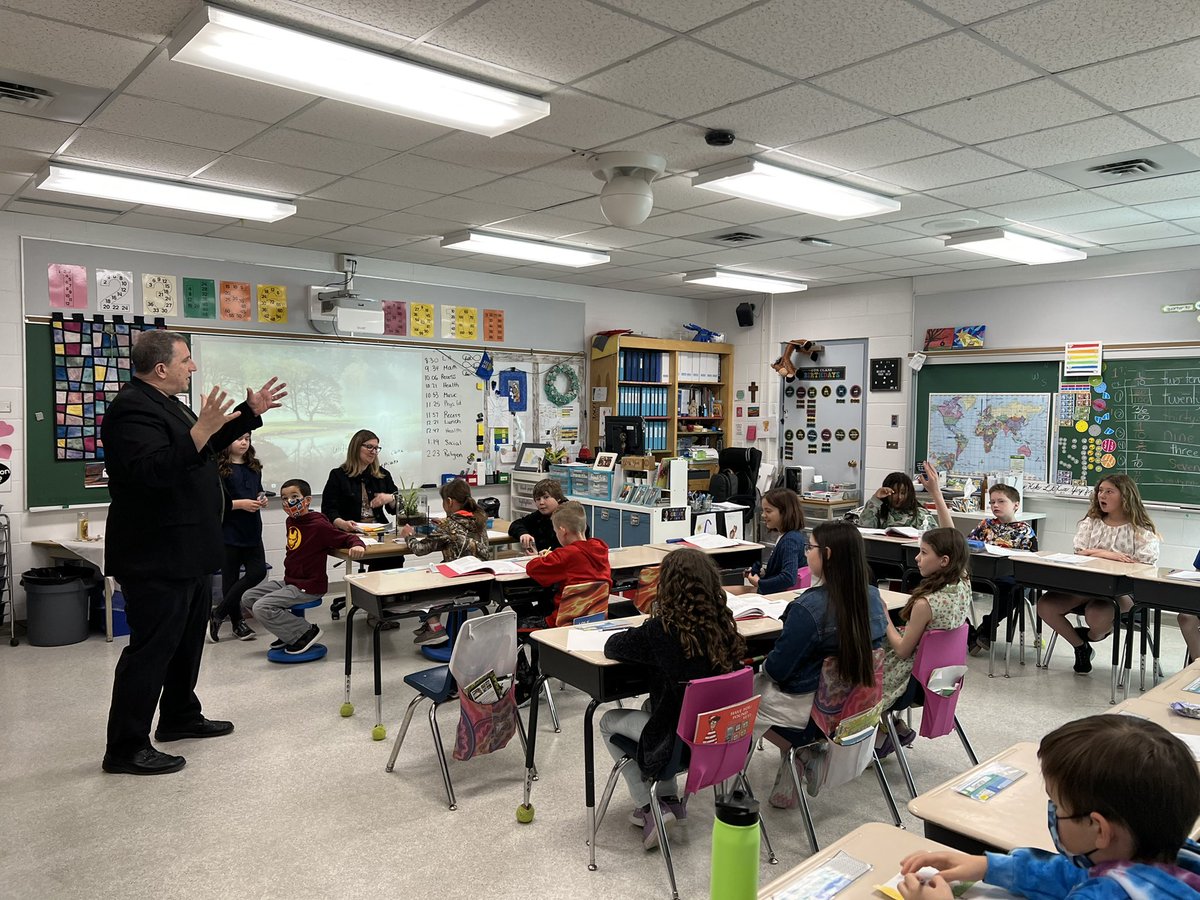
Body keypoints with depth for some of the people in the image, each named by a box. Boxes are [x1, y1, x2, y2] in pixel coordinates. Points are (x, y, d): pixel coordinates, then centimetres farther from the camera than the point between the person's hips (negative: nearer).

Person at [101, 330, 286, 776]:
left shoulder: (165, 404, 14)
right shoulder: (133, 409, -20)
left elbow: (209, 445, 27)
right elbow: (154, 471, -32)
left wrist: (251, 412, 23)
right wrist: (200, 430, -38)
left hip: (187, 551, 11)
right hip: (157, 556, -11)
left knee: (188, 638, 20)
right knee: (152, 647, -3)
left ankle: (180, 717, 36)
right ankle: (126, 748, 7)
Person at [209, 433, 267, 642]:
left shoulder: (254, 467, 12)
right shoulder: (219, 469, -8)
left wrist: (261, 499, 2)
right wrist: (240, 504, -20)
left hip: (252, 529, 6)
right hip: (229, 531, -6)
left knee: (258, 571, -1)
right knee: (231, 577, 3)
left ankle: (218, 614, 11)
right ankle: (237, 623, 17)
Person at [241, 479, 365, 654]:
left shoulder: (319, 525, -19)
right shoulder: (290, 521, 7)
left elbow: (346, 538, -20)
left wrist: (357, 545, -42)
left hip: (308, 587, -9)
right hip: (289, 581, 9)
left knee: (261, 608, -19)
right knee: (247, 598, 12)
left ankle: (306, 632, -5)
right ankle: (289, 631, 18)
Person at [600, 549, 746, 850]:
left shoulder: (661, 630, -25)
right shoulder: (723, 624, -9)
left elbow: (612, 647, -10)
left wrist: (638, 634, 9)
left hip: (682, 740, -6)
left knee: (608, 722, 19)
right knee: (651, 706, 32)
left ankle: (650, 807, 16)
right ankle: (669, 799, 33)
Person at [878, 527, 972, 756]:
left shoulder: (925, 604, -33)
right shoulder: (963, 584, -13)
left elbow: (902, 651, -20)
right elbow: (950, 542, 6)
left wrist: (885, 618, -10)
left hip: (915, 679, -8)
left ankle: (882, 736, 25)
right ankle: (898, 730, 26)